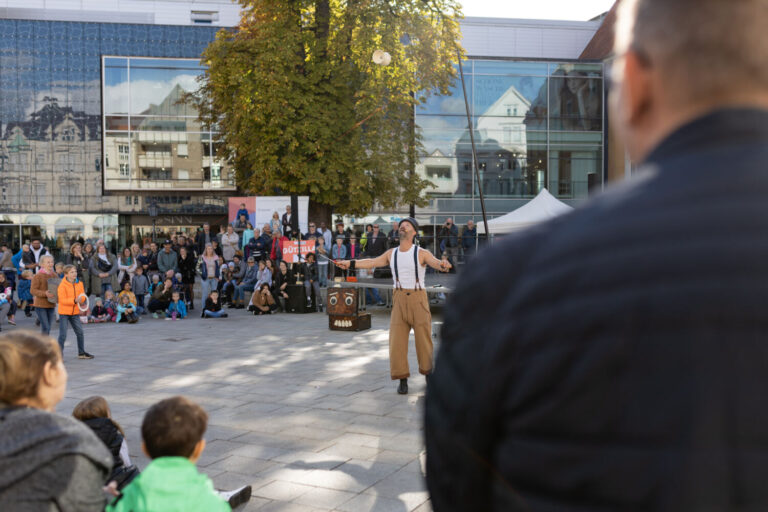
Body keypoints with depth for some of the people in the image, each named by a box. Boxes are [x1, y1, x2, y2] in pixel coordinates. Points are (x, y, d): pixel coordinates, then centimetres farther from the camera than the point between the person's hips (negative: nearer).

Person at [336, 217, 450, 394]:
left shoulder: (422, 253, -3)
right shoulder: (391, 254, 10)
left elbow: (435, 262, -20)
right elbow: (372, 262, 15)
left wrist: (443, 265, -43)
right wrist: (350, 263, 11)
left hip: (418, 299, -3)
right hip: (399, 300, 3)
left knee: (423, 338, 1)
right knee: (397, 339, -4)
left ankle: (428, 373, 20)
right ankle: (402, 379, 6)